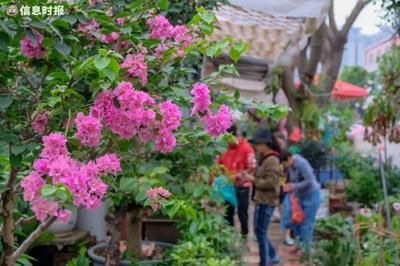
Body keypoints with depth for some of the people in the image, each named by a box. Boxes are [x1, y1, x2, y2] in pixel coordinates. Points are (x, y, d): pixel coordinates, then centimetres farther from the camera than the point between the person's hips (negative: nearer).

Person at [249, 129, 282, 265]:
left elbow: (271, 182, -23)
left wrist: (253, 180, -18)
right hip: (261, 200, 10)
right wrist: (251, 177, 6)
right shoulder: (264, 159, 12)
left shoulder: (272, 160, -18)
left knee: (261, 232, -1)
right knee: (259, 231, 17)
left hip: (267, 201, -10)